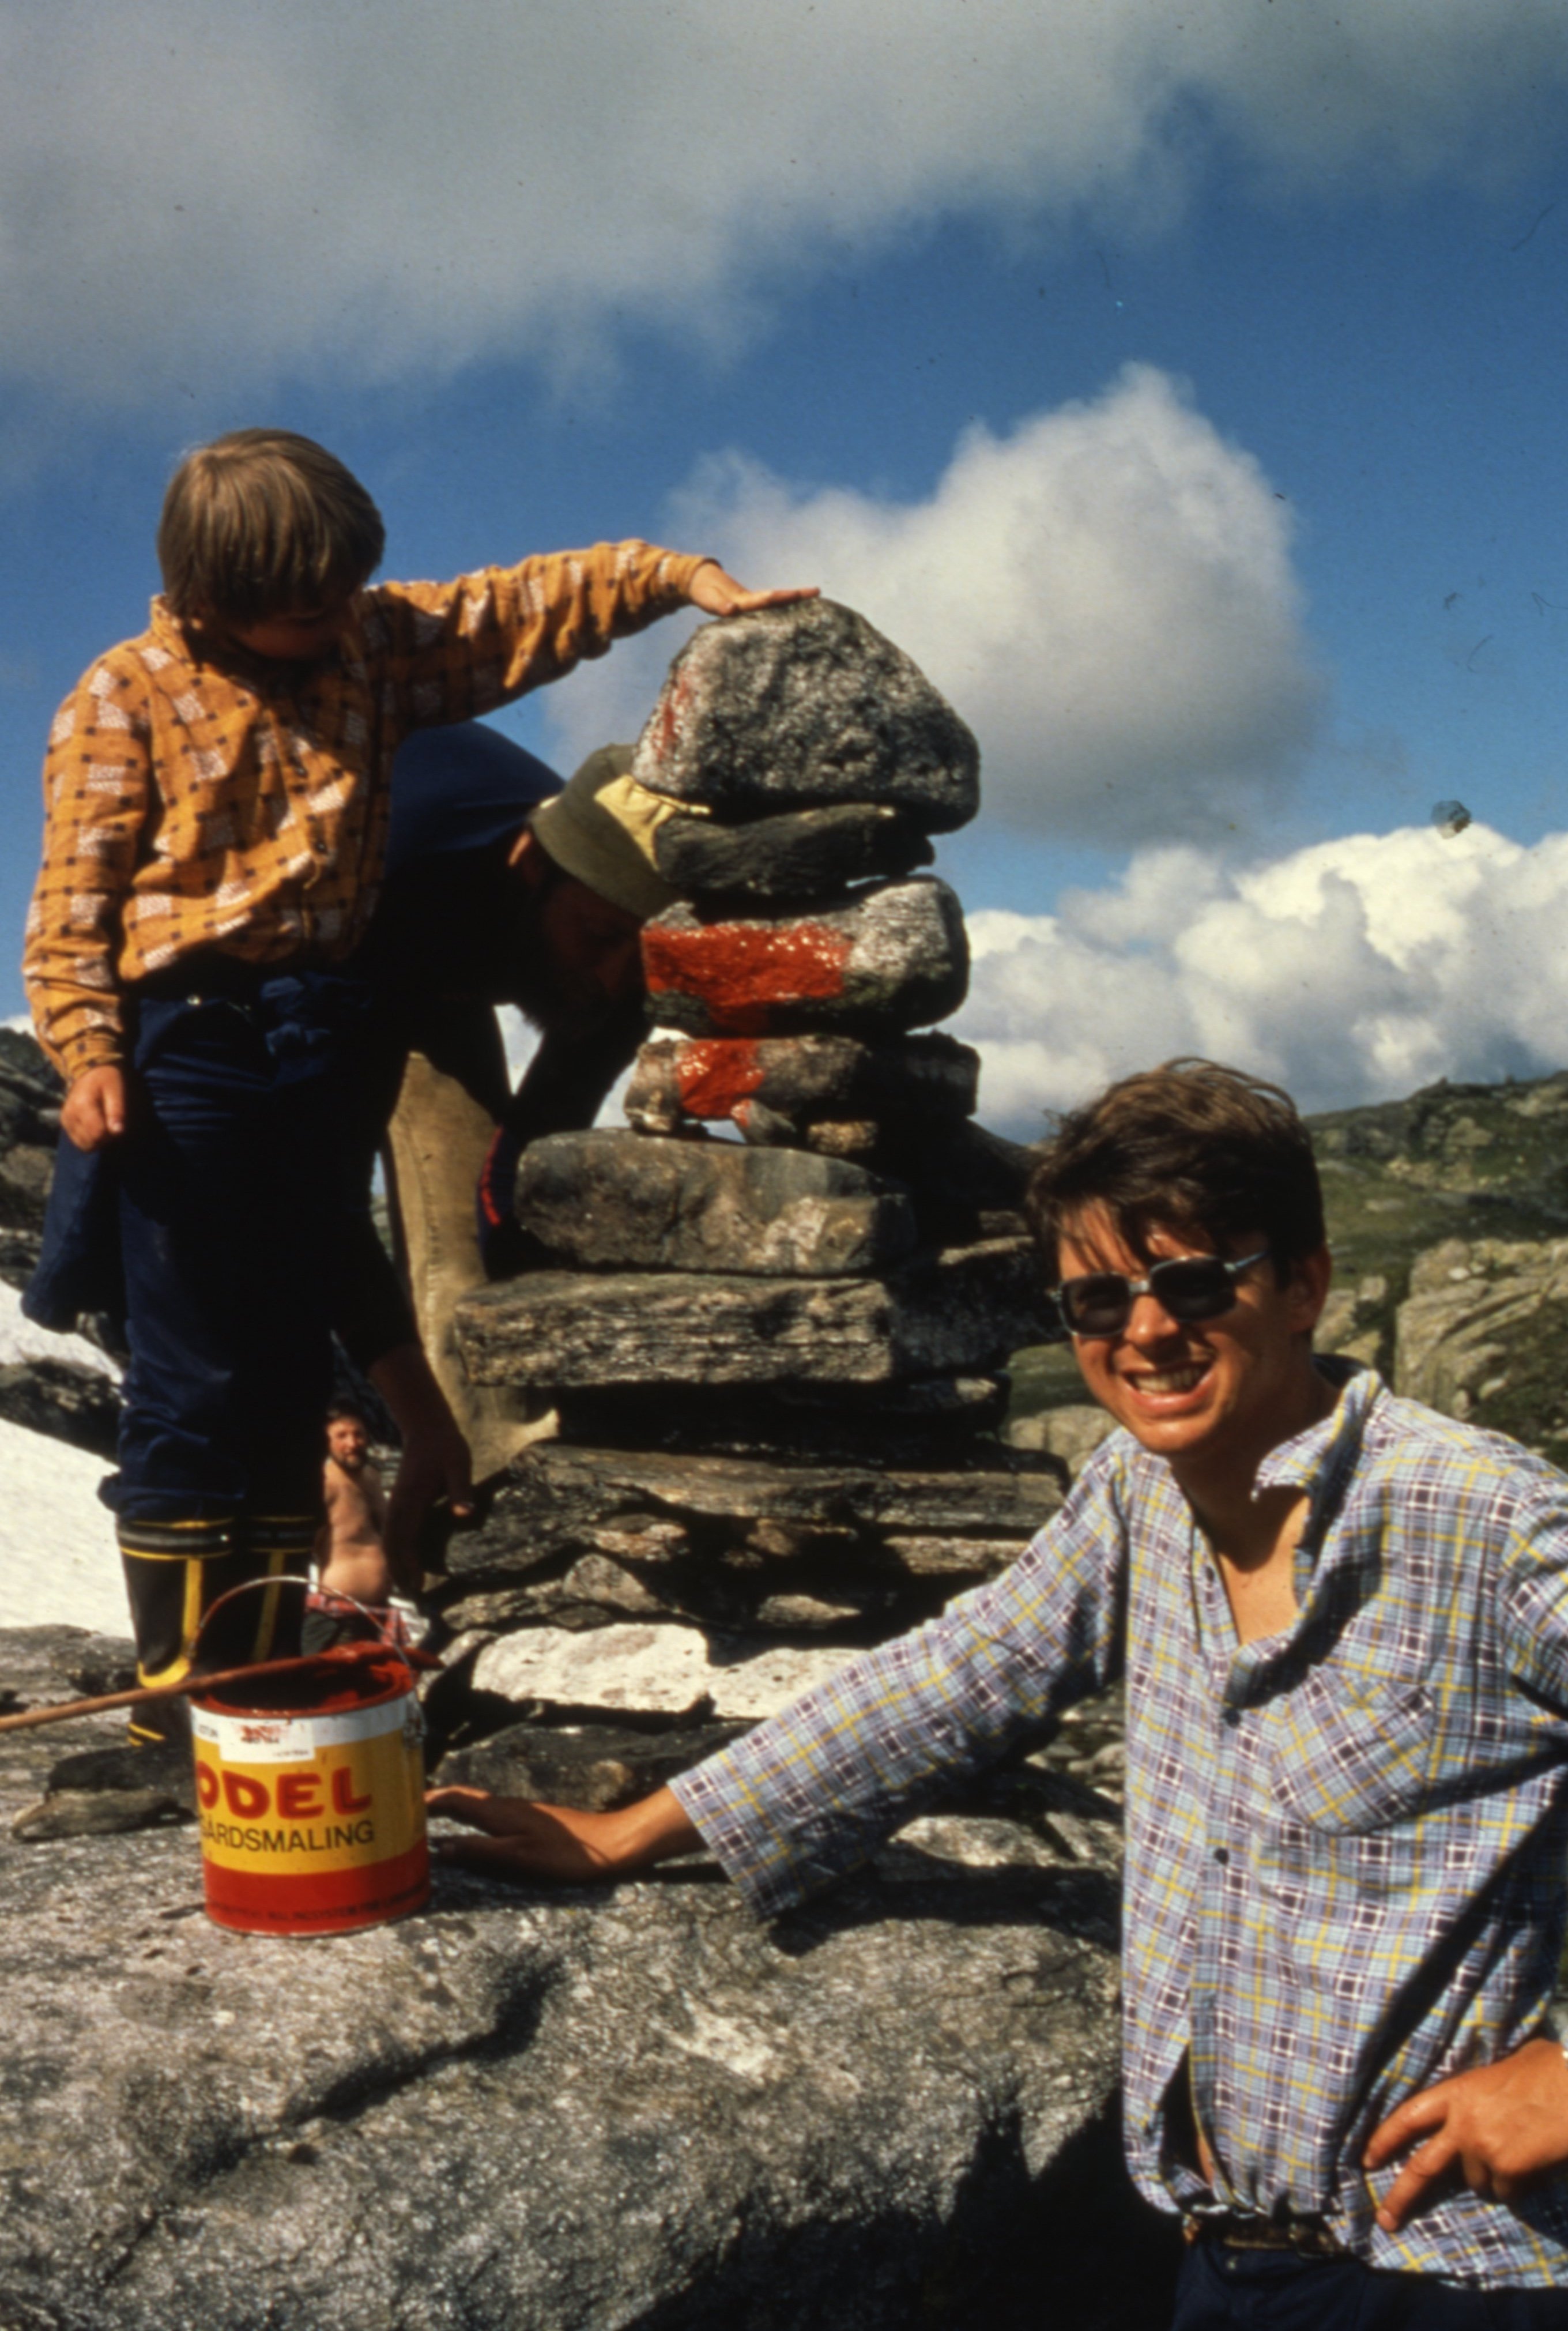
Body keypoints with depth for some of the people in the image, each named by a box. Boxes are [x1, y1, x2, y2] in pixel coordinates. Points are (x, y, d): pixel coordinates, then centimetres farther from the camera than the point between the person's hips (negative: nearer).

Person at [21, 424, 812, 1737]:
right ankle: (176, 1676, 10)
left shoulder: (375, 643, 8)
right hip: (188, 1038, -6)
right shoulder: (126, 700, -7)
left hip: (319, 1035, 6)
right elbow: (74, 901, -8)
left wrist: (677, 575, 9)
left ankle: (270, 1661, 25)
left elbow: (518, 610, 15)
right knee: (193, 1375, -3)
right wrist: (86, 1052, -20)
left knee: (299, 1358, 13)